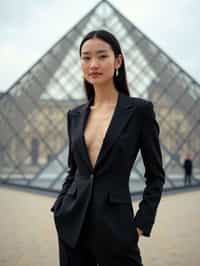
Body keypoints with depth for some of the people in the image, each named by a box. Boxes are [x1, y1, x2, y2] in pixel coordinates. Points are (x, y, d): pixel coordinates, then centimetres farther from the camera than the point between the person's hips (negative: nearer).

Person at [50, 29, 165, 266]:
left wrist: (141, 224, -8)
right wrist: (59, 209, 6)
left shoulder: (140, 110, -6)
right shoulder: (75, 115, 7)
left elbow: (155, 175, -3)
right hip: (72, 224, 4)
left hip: (114, 225, -4)